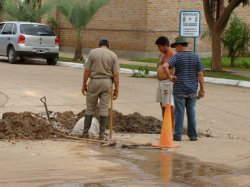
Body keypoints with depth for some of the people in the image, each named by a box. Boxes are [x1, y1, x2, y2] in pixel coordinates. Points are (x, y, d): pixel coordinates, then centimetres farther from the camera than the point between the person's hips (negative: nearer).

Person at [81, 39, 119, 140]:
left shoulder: (92, 52, -1)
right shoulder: (113, 55, 2)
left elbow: (87, 70, -4)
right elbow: (116, 74, -3)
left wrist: (84, 84, 4)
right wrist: (116, 89, 2)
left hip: (94, 82, 0)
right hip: (107, 82, 0)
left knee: (90, 108, 8)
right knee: (104, 108, 5)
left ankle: (85, 132, 10)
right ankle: (102, 134, 3)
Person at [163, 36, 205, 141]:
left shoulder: (178, 56, -8)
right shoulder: (195, 57, 2)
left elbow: (165, 66, -22)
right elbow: (200, 74, -1)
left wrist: (170, 76, -9)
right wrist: (202, 89, 2)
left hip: (179, 90, -3)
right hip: (192, 90, 3)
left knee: (179, 112, 2)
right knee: (191, 112, 9)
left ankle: (178, 135, 4)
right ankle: (192, 135, 11)